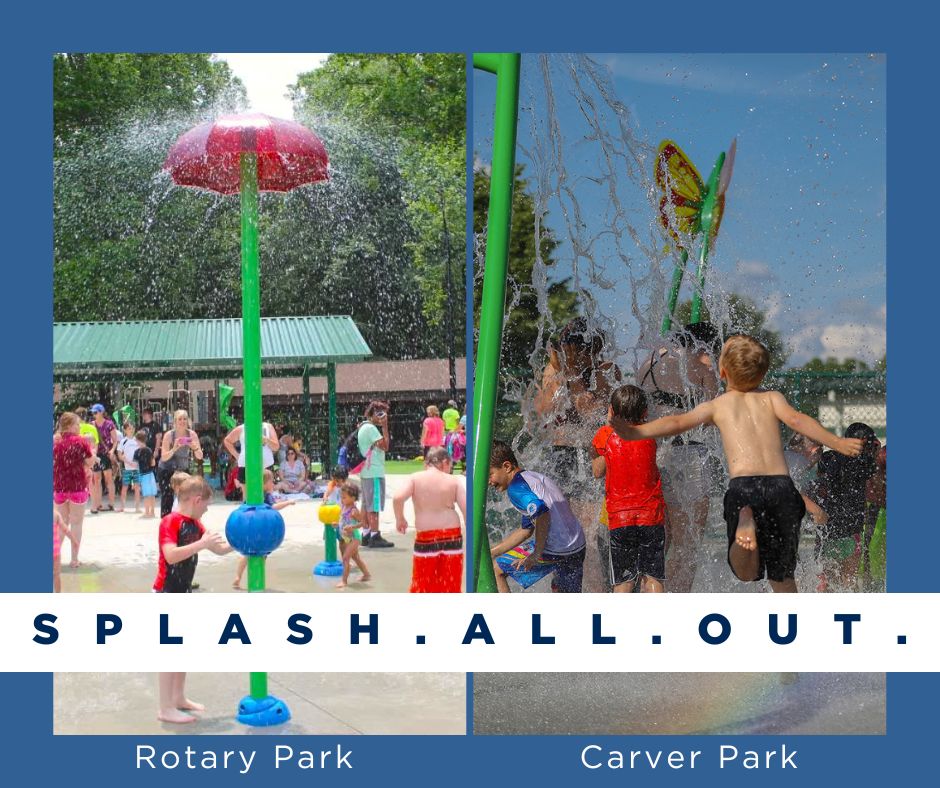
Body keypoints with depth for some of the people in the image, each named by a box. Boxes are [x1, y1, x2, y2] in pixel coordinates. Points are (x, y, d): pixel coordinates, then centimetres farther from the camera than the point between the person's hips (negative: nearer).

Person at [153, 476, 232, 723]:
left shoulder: (195, 525, 8)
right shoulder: (170, 522, -18)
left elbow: (219, 549, 15)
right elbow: (171, 555, -34)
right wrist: (201, 543, -33)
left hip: (183, 593, 9)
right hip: (167, 594, -9)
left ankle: (179, 697, 31)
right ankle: (166, 709, 3)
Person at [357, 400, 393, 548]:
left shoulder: (364, 427, 16)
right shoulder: (371, 428, -14)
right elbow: (385, 446, -19)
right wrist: (385, 427, -17)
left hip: (366, 471, 10)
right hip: (374, 472, -10)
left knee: (367, 504, 12)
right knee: (374, 505, -8)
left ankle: (366, 535, 17)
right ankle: (375, 537, -7)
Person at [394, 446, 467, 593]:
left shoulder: (415, 478, 0)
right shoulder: (454, 481, 1)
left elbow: (397, 498, -15)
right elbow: (466, 508, -6)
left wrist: (399, 519, 2)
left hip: (425, 538, 0)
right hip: (452, 536, 0)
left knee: (422, 583, 12)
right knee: (451, 584, 11)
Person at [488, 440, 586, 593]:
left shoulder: (516, 487, -10)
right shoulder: (535, 477, 21)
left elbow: (543, 514, -28)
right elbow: (526, 530, 24)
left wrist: (536, 554, -19)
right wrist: (491, 552, 25)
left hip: (555, 550, -9)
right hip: (578, 547, 9)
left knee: (495, 569, 3)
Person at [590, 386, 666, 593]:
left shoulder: (606, 435, -4)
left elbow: (598, 471, 8)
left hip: (619, 516, -1)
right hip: (651, 514, 1)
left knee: (623, 582, 4)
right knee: (653, 579, 7)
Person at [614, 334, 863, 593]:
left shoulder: (716, 406, 18)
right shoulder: (771, 397, 21)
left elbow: (678, 422, 3)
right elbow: (796, 420, 4)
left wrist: (635, 432, -3)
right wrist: (837, 443, 0)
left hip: (743, 486, -1)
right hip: (781, 485, 2)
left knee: (746, 573, 8)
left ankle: (744, 521, -20)